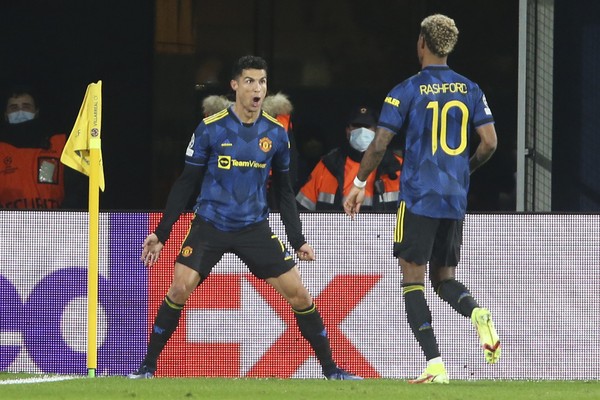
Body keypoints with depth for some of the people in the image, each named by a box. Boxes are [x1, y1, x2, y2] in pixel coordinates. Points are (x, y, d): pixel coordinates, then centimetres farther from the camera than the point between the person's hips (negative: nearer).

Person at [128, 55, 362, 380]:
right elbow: (186, 184, 0)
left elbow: (285, 191, 12)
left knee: (298, 293, -4)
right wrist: (160, 233, -3)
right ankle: (148, 367, -4)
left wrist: (298, 240, 8)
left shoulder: (276, 134, 2)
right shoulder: (210, 129, -6)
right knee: (180, 289, -18)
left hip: (255, 229, 2)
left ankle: (330, 369, 10)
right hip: (209, 227, -2)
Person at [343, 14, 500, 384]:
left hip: (419, 198, -5)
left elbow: (379, 146, -6)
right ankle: (478, 314, -18)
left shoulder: (407, 91, -5)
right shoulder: (471, 90, 7)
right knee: (444, 279, 16)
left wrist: (359, 184, 8)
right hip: (456, 201, 5)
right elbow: (490, 143, 4)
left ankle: (435, 365, -12)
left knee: (413, 280, 0)